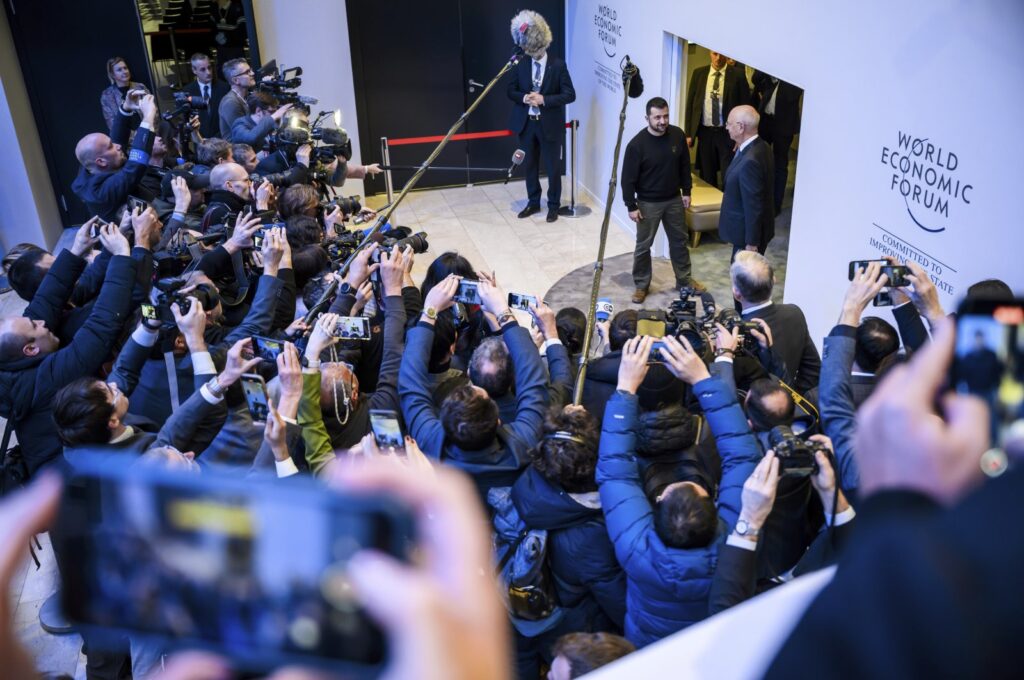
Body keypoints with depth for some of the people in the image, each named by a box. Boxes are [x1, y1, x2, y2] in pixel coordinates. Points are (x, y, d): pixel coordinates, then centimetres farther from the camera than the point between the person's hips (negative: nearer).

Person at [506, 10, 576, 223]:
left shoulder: (558, 65, -9)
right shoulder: (521, 64, 0)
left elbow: (570, 95, -10)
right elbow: (511, 91, 6)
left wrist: (544, 99, -21)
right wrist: (524, 98, -16)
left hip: (549, 125, -3)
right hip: (526, 123, 3)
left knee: (553, 167, 6)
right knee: (530, 165, 14)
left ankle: (554, 205, 21)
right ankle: (533, 202, 30)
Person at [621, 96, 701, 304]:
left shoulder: (678, 135, -7)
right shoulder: (637, 144, -20)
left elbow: (684, 165, 7)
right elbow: (628, 178, -14)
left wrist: (686, 191, 8)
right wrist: (631, 206, -13)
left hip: (674, 200, 4)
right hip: (648, 203, -4)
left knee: (679, 240, 16)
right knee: (643, 245, 7)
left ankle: (684, 279, 34)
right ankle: (641, 285, 24)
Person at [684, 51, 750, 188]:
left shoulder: (737, 74, -3)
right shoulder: (699, 73, 4)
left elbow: (745, 105, -1)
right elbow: (690, 104, 7)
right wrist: (689, 133, 2)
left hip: (727, 133, -2)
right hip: (705, 132, 3)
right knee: (707, 177, 11)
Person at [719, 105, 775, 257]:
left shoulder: (750, 161, -29)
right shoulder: (759, 146, 1)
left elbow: (754, 206, -26)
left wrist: (752, 242, -21)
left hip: (749, 233, -9)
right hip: (746, 228, 9)